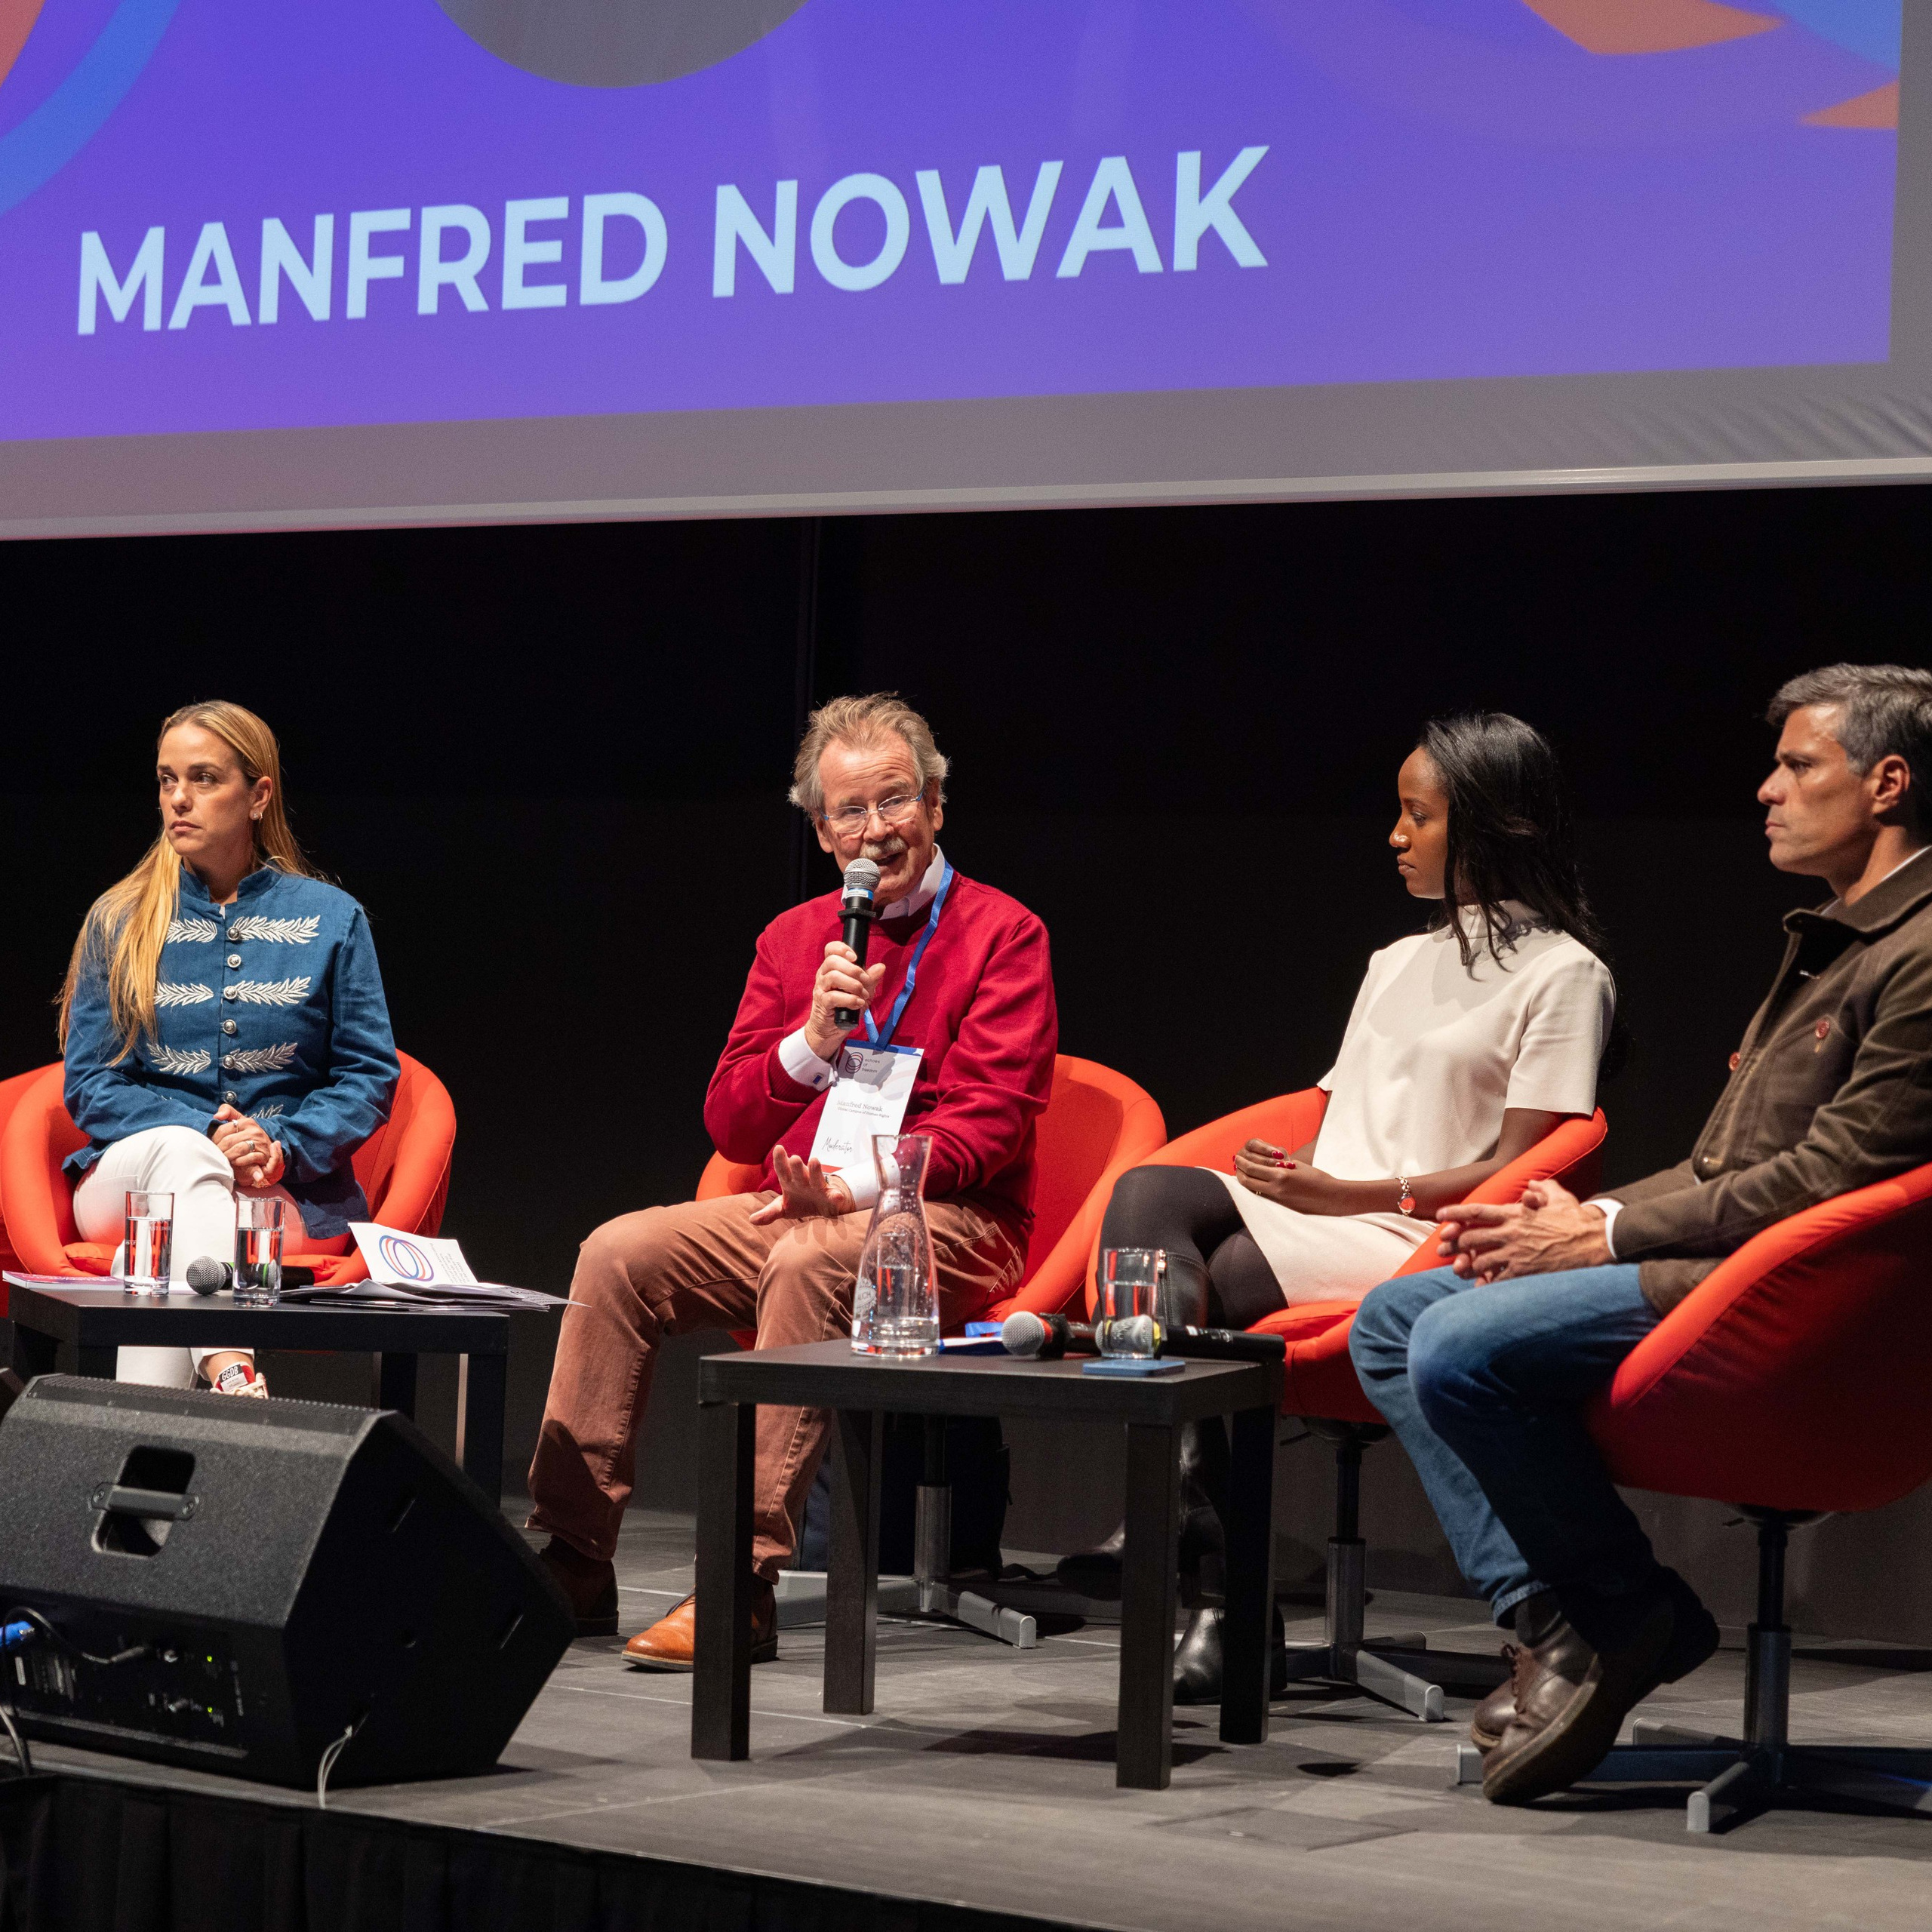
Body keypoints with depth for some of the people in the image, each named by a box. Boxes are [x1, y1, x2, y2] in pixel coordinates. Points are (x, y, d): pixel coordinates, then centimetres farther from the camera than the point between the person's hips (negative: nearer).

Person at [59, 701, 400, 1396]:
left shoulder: (331, 920, 10)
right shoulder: (120, 922, 11)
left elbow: (369, 1076, 7)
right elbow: (89, 1084, 4)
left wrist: (283, 1146, -13)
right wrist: (207, 1134, -13)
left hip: (289, 1192, 0)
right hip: (129, 1172, 0)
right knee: (180, 1147, -38)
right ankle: (230, 1371, -59)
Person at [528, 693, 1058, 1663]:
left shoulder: (1002, 934, -1)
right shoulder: (794, 937, 15)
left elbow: (990, 1120, -12)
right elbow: (730, 1124, 9)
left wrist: (858, 1184, -25)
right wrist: (812, 1041, -9)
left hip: (947, 1222, -6)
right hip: (794, 1207, 6)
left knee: (811, 1261, -36)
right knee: (619, 1252, -16)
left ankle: (743, 1583, -37)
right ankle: (571, 1559, -15)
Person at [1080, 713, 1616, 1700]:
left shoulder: (1563, 974, 3)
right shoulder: (1398, 961, 29)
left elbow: (1516, 1170, -7)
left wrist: (1350, 1195, -16)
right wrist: (1287, 1178, -1)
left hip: (1415, 1244, -7)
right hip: (1313, 1217, 7)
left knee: (1221, 1280, -31)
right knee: (1148, 1193, -24)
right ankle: (1175, 1490, -40)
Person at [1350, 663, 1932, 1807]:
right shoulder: (1832, 941, 21)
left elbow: (1828, 1175, -19)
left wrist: (1610, 1232, -13)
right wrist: (1575, 1217, 4)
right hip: (1713, 1256, 11)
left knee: (1464, 1348, -25)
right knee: (1395, 1320, 3)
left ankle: (1626, 1613, -7)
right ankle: (1553, 1620, -6)